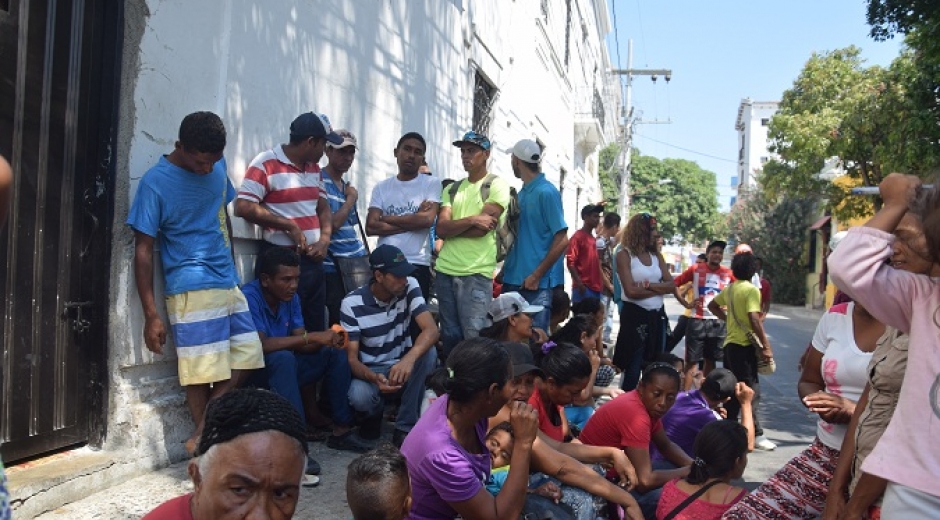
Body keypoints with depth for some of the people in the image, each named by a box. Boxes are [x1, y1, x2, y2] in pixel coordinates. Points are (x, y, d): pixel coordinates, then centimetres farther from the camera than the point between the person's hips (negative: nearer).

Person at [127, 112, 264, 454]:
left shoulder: (217, 167, 6)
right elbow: (143, 249, -9)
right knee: (202, 374, -3)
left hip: (229, 285, 7)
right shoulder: (155, 182, -10)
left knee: (246, 359, 6)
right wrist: (151, 315, -11)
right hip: (193, 292, -7)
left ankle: (202, 435, 16)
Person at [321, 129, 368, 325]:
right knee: (339, 324, -2)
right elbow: (331, 225, -17)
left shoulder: (346, 185, 15)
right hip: (334, 267, -8)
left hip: (358, 262, 8)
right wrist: (351, 199, -6)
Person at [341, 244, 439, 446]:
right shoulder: (352, 304, -18)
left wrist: (409, 359, -48)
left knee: (429, 353, -30)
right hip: (370, 370, -2)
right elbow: (351, 358, -18)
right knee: (358, 396, -35)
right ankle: (375, 412, 5)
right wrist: (374, 378, -42)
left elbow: (431, 330, -26)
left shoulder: (410, 287, -13)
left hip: (402, 364, 2)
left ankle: (405, 427, -17)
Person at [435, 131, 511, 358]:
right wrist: (471, 220, -11)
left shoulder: (497, 186, 0)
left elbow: (482, 228, -11)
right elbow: (441, 229, 2)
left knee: (474, 335, -5)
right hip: (445, 270, 5)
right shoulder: (452, 189, 16)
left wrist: (452, 228, 0)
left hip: (476, 273, -5)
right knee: (450, 335, 10)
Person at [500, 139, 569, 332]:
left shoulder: (546, 192, -11)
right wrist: (506, 267, 12)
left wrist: (536, 276, -16)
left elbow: (562, 241, -16)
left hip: (537, 283, -8)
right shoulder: (522, 192, 13)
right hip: (514, 280, 8)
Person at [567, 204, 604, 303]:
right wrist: (579, 284, -18)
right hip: (584, 287, -8)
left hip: (595, 287, 8)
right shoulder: (577, 237, -8)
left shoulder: (593, 238, 16)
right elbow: (571, 262, -14)